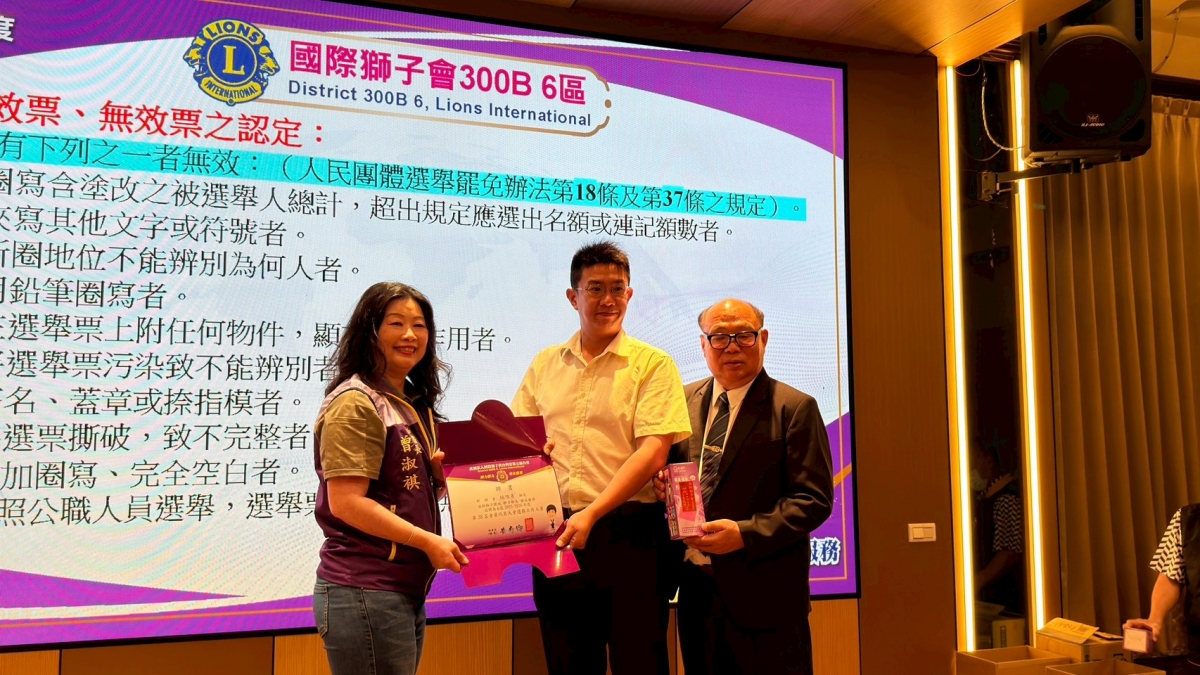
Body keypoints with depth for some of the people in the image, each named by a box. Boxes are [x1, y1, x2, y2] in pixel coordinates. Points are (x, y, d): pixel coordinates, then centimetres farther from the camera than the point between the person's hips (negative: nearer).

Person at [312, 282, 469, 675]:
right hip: (365, 593, -9)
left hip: (406, 591, 9)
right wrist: (428, 541, -20)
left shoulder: (414, 404, 14)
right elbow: (345, 502, -19)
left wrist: (440, 470, 1)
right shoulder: (355, 403, -12)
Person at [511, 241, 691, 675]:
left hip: (628, 533, -4)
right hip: (556, 536, 4)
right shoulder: (544, 365, 12)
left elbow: (653, 452, -12)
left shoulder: (652, 364, -2)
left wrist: (592, 514, -20)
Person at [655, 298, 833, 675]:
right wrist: (660, 481, -4)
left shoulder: (793, 408, -7)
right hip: (695, 588, 5)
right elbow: (667, 468, 19)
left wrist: (745, 534, -21)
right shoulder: (684, 400, 9)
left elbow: (814, 498, -11)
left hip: (762, 596, -5)